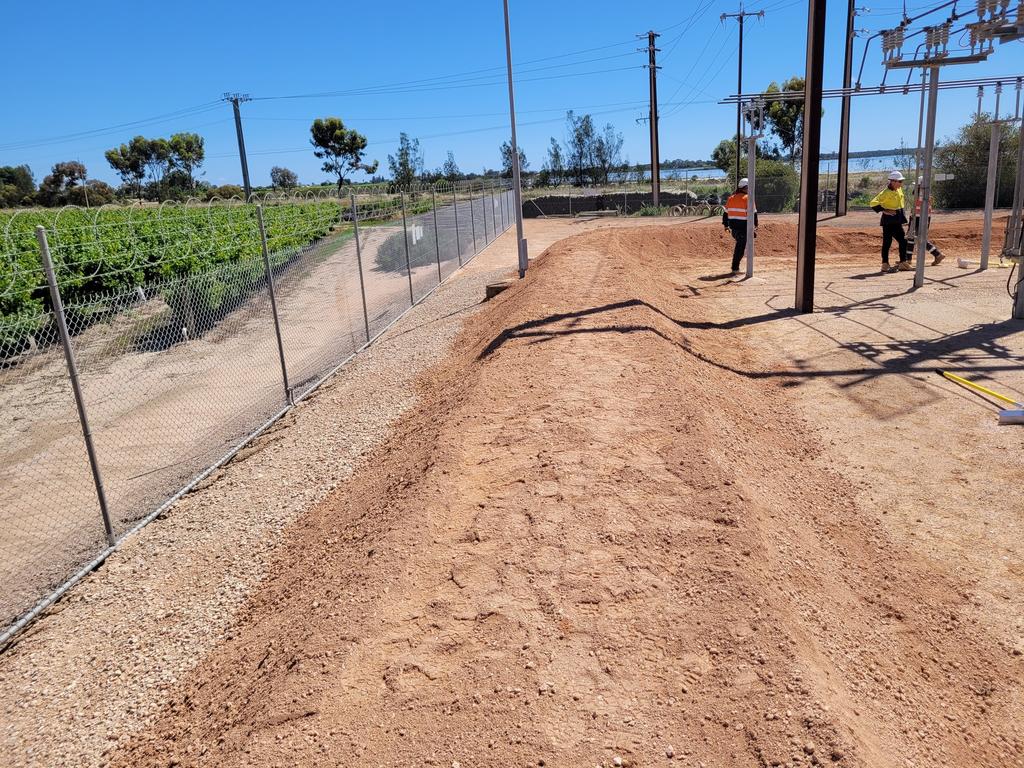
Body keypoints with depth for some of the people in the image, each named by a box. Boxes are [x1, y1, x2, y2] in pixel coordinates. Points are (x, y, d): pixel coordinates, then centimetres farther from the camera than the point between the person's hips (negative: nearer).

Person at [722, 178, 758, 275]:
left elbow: (725, 212, 13)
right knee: (741, 246, 0)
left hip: (733, 225, 6)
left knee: (739, 244, 22)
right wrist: (755, 225, -3)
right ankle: (735, 268, 0)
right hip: (743, 226, -6)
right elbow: (753, 213, -11)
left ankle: (735, 265, 19)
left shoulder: (731, 198, 9)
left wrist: (726, 224, 20)